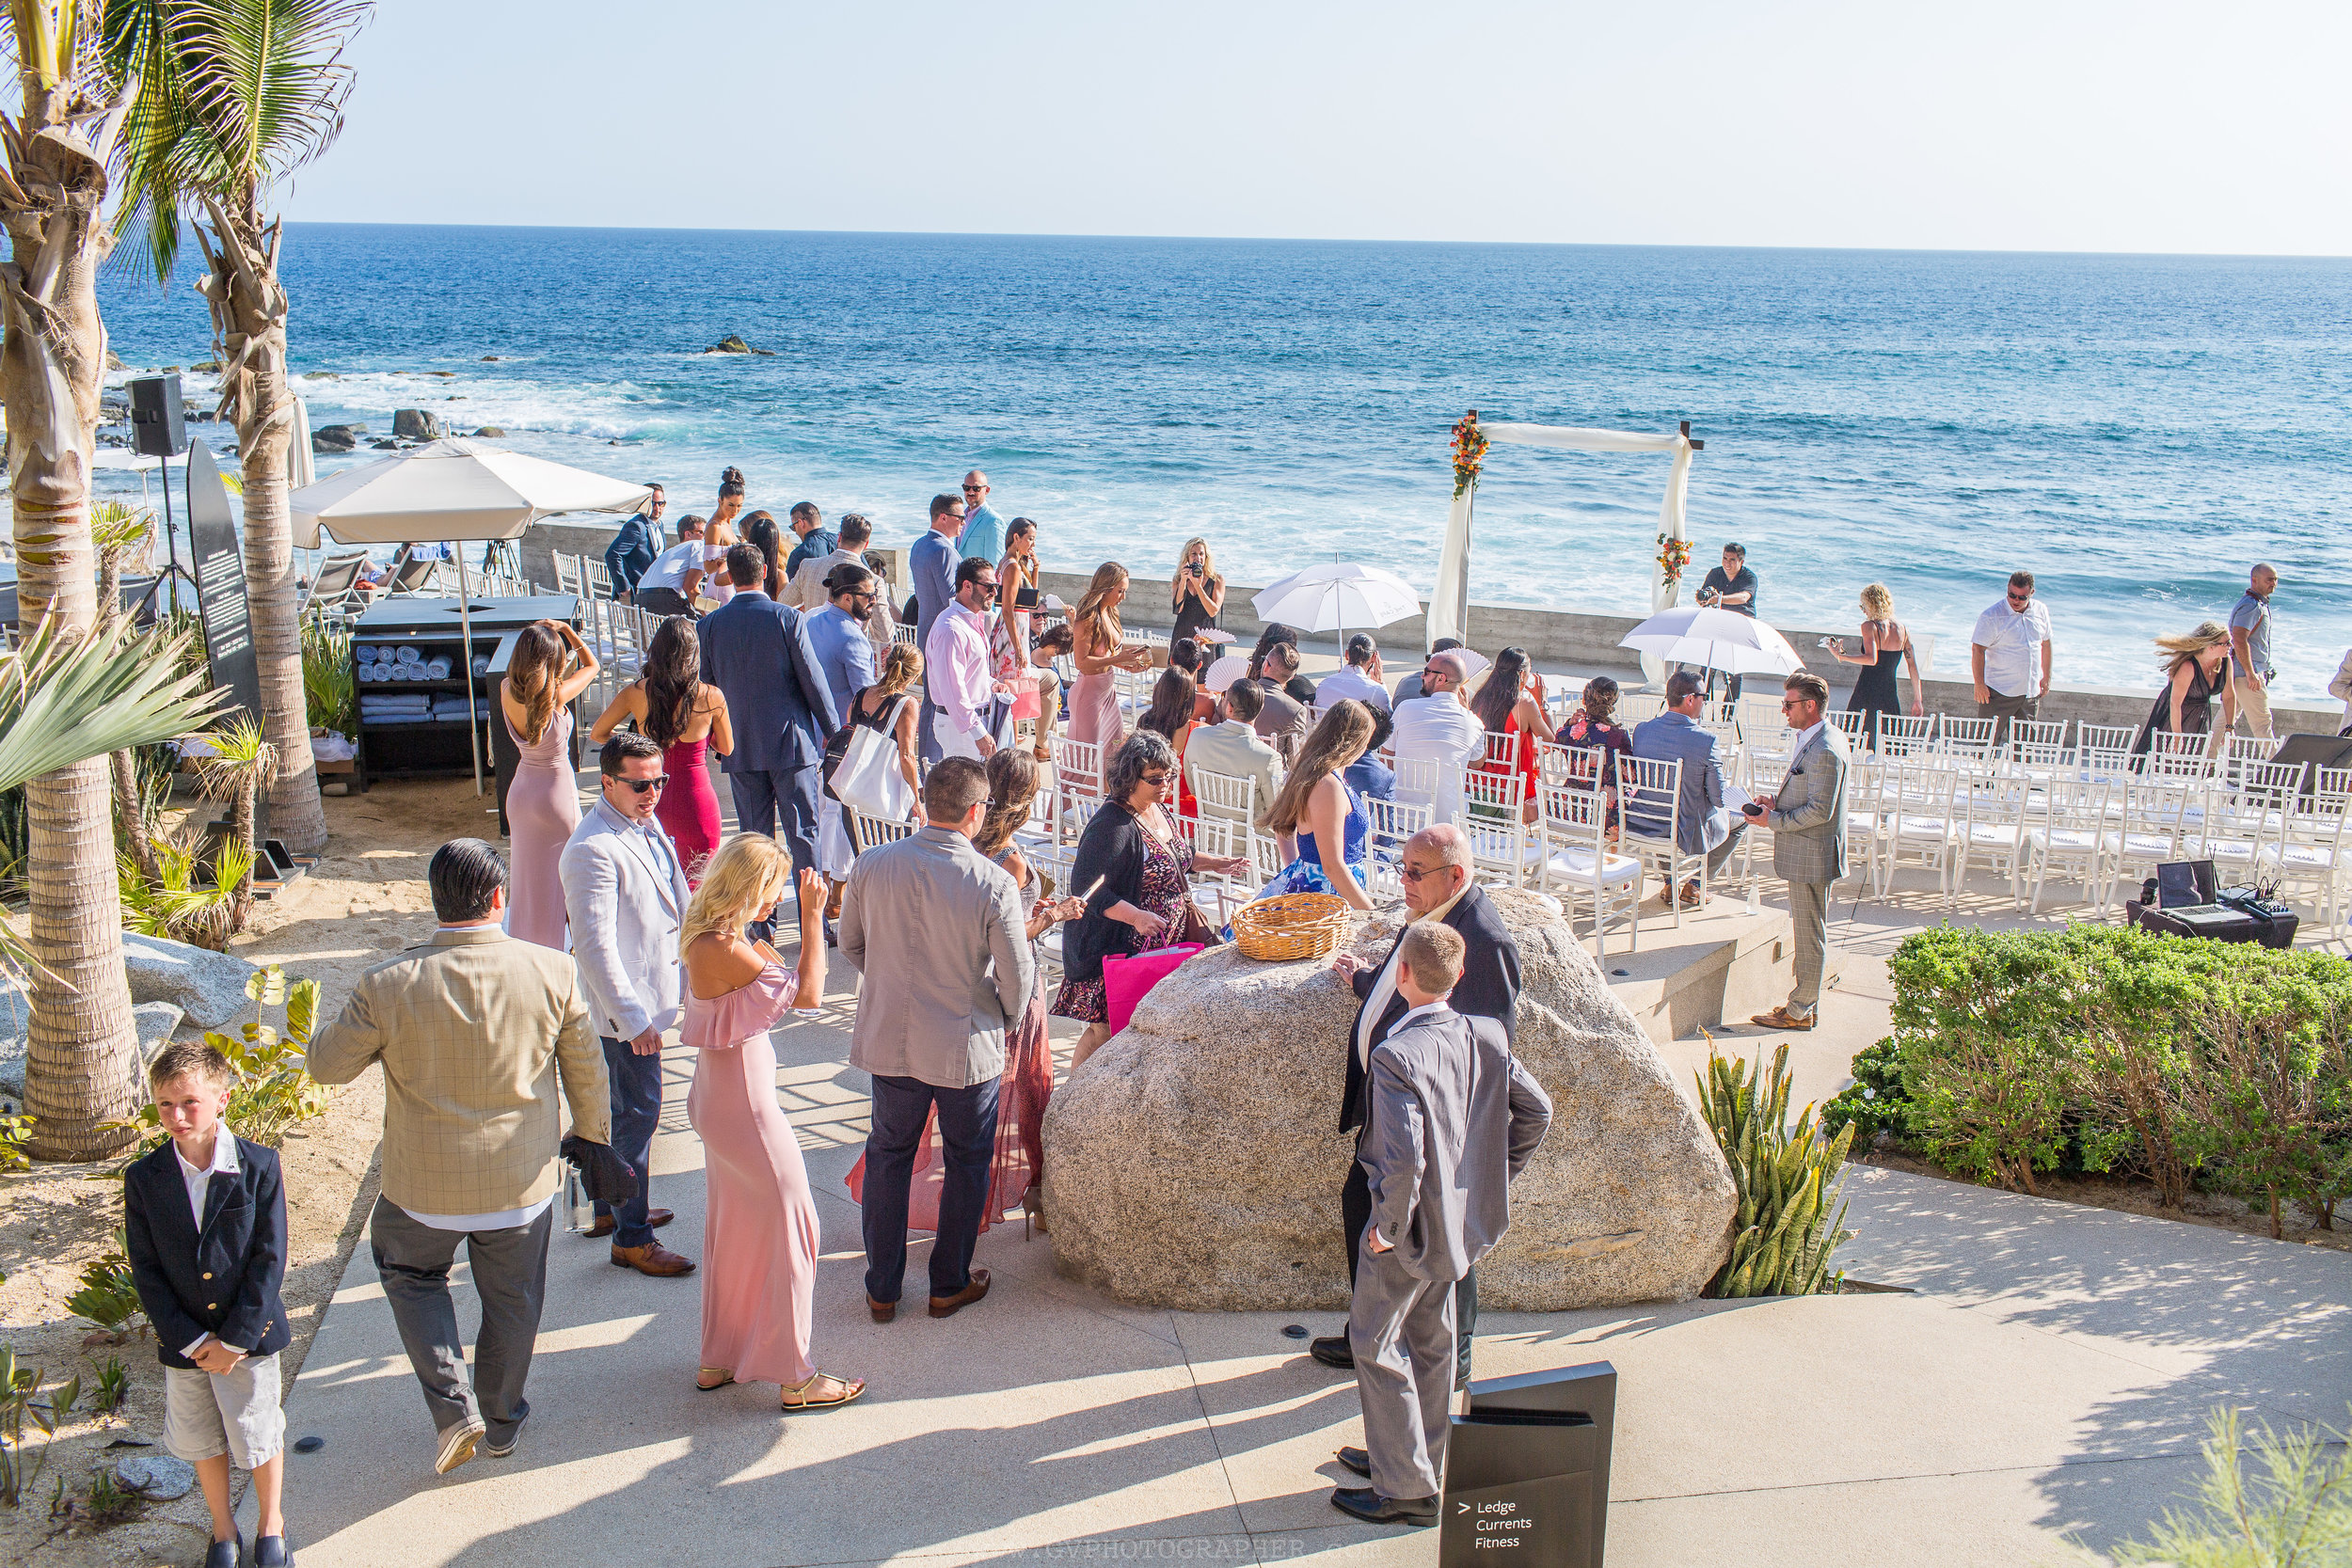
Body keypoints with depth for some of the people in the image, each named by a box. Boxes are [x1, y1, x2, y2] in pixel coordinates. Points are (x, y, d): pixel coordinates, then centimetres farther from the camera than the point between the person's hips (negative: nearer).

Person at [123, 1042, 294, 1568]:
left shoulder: (259, 1167, -14)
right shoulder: (144, 1179, -8)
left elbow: (269, 1260, -12)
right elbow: (146, 1270, -5)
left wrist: (234, 1339, -14)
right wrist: (190, 1341, -11)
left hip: (250, 1333, -2)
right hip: (183, 1341, 2)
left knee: (260, 1435, 11)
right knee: (202, 1442, 17)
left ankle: (270, 1525, 34)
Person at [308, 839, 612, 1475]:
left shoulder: (389, 985, -19)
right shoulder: (553, 972, -15)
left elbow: (327, 1065, -5)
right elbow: (586, 1070, -3)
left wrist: (334, 1027, 17)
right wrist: (593, 1133, 14)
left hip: (425, 1187, -1)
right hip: (523, 1182, 1)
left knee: (412, 1276, 26)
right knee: (511, 1300, 22)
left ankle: (453, 1406, 16)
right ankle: (502, 1423, 39)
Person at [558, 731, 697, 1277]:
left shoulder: (646, 824, 6)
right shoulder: (593, 849, -24)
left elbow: (675, 902, 21)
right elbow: (595, 946, -26)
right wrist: (633, 1018, -27)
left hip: (647, 1001, 9)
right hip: (625, 1009, -9)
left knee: (619, 1109, 21)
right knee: (636, 1115, -1)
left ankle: (610, 1209, 37)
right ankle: (630, 1239, 10)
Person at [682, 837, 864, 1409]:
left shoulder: (707, 936, 3)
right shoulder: (724, 949, -27)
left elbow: (768, 974, 14)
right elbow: (806, 994, -23)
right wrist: (812, 917, -18)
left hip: (721, 1098, 10)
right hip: (745, 1105, -10)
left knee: (732, 1228, 20)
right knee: (789, 1226, 1)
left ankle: (718, 1359, 32)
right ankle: (794, 1376, 9)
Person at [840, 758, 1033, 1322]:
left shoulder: (872, 865, -10)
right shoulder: (994, 884, -20)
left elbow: (851, 944, 4)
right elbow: (1017, 976, -14)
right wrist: (1008, 1016, 9)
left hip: (890, 1038, 3)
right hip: (968, 1045, -3)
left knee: (887, 1157, 19)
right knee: (966, 1163, 17)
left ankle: (882, 1289, 27)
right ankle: (950, 1285, 29)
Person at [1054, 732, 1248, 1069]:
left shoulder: (1157, 810, 7)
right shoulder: (1112, 826, -23)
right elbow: (1086, 889, -25)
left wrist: (1211, 864, 15)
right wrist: (1136, 916, -32)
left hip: (1159, 945, 9)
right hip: (1117, 949, -9)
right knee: (1104, 1030, -5)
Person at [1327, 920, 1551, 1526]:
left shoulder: (1396, 1056, -28)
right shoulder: (1485, 1037, -5)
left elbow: (1403, 1160, -34)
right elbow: (1536, 1111, 3)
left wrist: (1387, 1226, -18)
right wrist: (1493, 1180, 12)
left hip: (1412, 1226, -8)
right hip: (1463, 1219, 8)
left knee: (1374, 1342, 8)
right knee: (1429, 1341, 22)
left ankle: (1406, 1489, 15)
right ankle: (1419, 1458, 37)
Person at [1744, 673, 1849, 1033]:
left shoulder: (1825, 750, -23)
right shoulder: (1810, 739, 10)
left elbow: (1820, 810, -24)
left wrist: (1774, 820, -17)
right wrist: (1776, 802, 6)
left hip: (1811, 856, -10)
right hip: (1805, 854, 10)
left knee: (1810, 935, 0)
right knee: (1811, 933, 18)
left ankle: (1800, 1012, 9)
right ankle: (1807, 1003, 27)